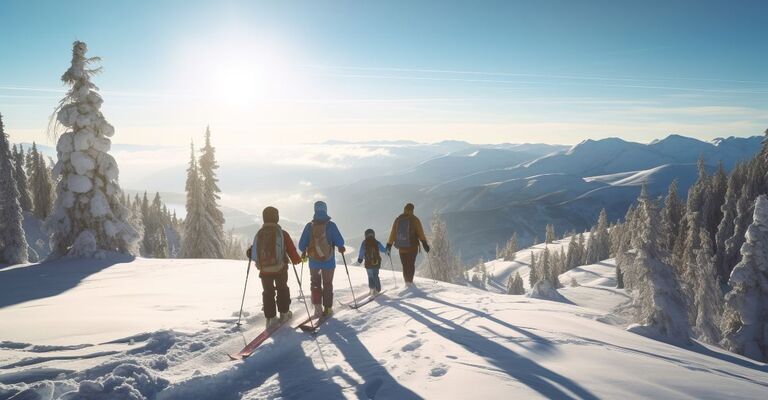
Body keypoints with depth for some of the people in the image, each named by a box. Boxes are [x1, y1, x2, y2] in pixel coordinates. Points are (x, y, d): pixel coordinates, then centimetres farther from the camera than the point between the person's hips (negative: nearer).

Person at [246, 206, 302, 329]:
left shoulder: (259, 234, -2)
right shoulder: (282, 233, -10)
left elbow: (253, 254, 2)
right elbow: (291, 250, -7)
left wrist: (250, 253, 24)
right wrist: (296, 260, 10)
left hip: (264, 269, 2)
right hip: (280, 268, -2)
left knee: (268, 292, 13)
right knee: (282, 289, 19)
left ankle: (270, 318, 12)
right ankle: (284, 314, 25)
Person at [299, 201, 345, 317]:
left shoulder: (309, 226, -7)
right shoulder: (331, 225, -12)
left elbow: (301, 245, -4)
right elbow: (340, 242, -12)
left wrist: (304, 252, 16)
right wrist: (341, 247, 10)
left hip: (314, 261, 1)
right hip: (328, 262, -1)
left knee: (315, 283, 18)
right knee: (327, 284, 13)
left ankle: (317, 307, 8)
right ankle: (327, 308, 16)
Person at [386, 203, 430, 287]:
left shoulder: (398, 219, 5)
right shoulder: (415, 220, -4)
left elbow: (393, 234, 6)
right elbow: (420, 233, -10)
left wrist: (389, 245, 10)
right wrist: (425, 243, -8)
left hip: (401, 248, 3)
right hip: (412, 247, -3)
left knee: (405, 265, 12)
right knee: (411, 264, 5)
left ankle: (407, 281, 13)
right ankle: (410, 281, -8)